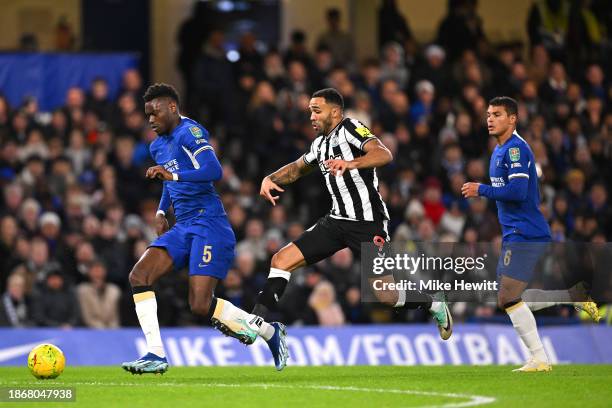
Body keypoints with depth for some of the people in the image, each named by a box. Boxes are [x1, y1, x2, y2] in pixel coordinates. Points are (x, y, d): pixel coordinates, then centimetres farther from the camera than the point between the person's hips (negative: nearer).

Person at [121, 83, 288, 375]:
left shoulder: (189, 132, -11)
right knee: (139, 276, -10)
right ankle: (156, 355, -10)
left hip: (208, 224, -9)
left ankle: (269, 331, 6)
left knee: (201, 305, -16)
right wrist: (161, 211, 21)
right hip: (183, 227, 9)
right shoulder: (158, 146, 18)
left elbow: (214, 171, -25)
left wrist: (172, 175, -33)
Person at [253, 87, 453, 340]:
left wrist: (351, 163, -44)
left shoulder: (350, 128, -10)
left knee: (387, 297, -7)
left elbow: (384, 155, -26)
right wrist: (270, 179, 11)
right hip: (337, 221, 8)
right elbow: (297, 168, 31)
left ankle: (435, 306, 19)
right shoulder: (320, 143, 15)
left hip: (367, 224, -8)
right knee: (281, 260, -6)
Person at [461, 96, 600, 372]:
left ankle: (539, 360, -8)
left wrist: (481, 190, -15)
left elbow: (518, 191, -23)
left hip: (524, 234, -10)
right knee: (510, 300, 11)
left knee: (508, 299, -13)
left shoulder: (516, 148, -14)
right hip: (514, 235, 10)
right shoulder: (499, 150, 18)